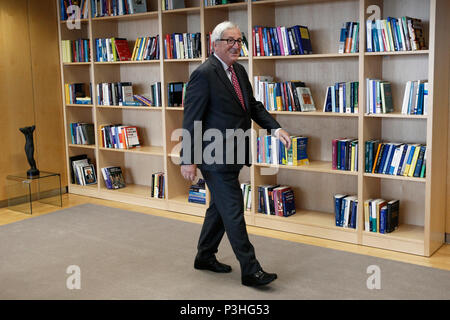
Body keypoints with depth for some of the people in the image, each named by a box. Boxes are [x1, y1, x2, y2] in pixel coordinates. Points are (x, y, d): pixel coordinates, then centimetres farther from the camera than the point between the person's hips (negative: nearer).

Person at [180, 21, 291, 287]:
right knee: (234, 212, -3)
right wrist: (188, 160, -17)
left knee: (220, 208, 19)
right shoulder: (204, 74, -15)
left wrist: (276, 128, 0)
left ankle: (205, 257, 35)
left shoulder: (239, 71, 11)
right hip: (216, 158, -9)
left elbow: (253, 106, 16)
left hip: (232, 156, 9)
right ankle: (250, 271, 6)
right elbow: (192, 120, -16)